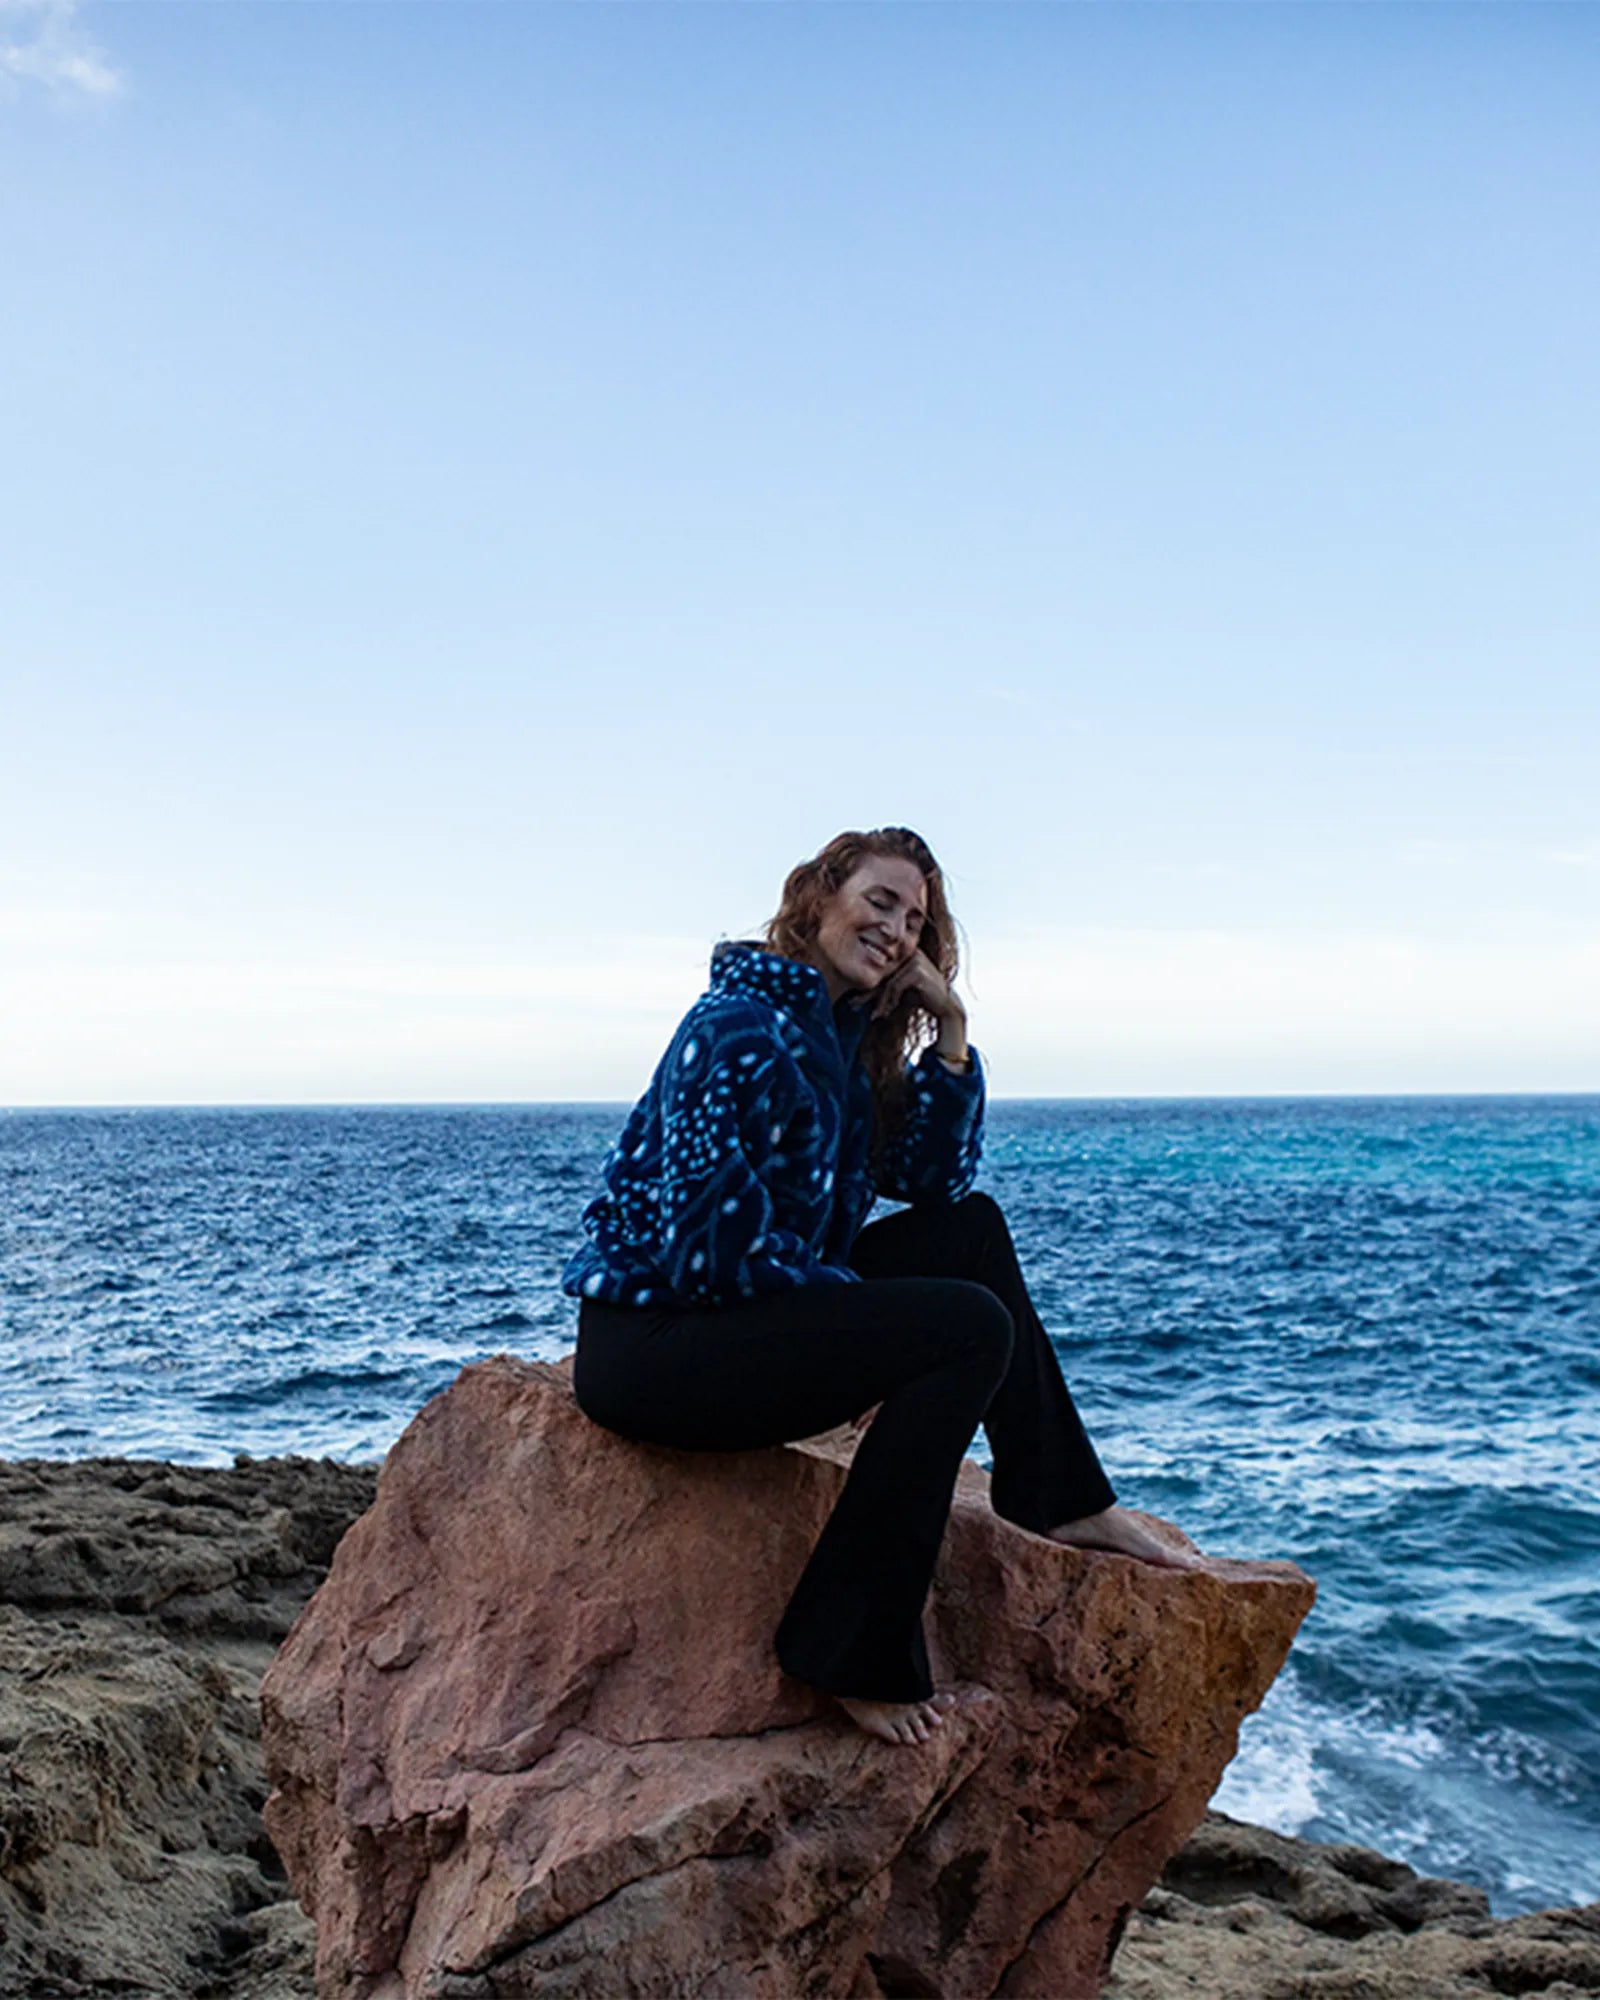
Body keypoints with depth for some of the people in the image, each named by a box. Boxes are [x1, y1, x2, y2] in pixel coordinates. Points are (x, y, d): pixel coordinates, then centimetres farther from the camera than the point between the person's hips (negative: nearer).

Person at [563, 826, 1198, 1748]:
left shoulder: (846, 1037, 12)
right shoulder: (744, 1031, -17)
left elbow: (936, 1180, 12)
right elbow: (711, 1243, -22)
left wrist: (951, 1031, 1)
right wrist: (862, 1303, -10)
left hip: (744, 1308, 10)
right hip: (651, 1344, -10)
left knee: (973, 1228, 13)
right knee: (968, 1326, -20)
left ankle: (1061, 1501, 18)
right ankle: (857, 1657, -16)